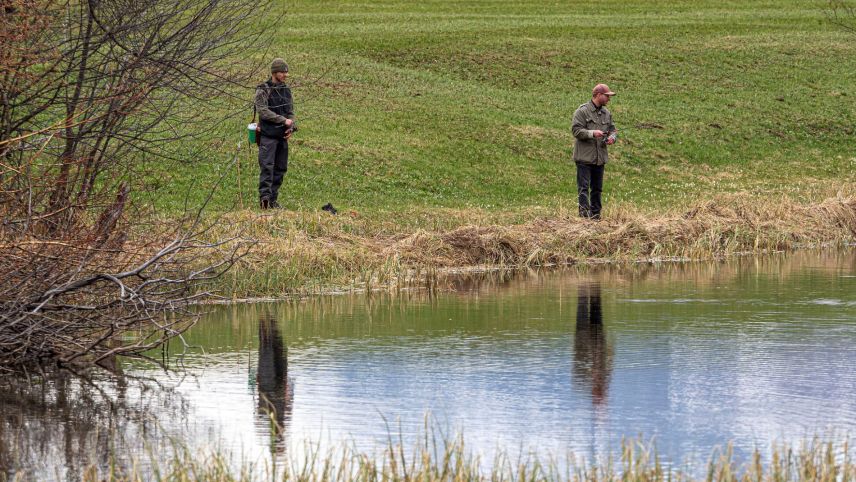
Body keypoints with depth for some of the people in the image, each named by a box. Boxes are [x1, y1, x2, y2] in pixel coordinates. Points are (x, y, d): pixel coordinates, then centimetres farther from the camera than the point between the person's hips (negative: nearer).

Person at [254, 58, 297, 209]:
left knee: (280, 168, 5)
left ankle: (273, 200, 10)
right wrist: (283, 120, -16)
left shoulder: (286, 90, 14)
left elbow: (291, 112, 16)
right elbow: (263, 111, -16)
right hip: (268, 136, -7)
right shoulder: (263, 91, -6)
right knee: (267, 166, -16)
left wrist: (291, 127, -2)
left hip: (282, 136, 7)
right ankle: (264, 198, -22)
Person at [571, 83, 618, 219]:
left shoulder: (606, 113, 14)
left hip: (600, 157, 7)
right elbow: (576, 130, -15)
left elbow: (613, 130, 20)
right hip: (584, 157, -7)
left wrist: (612, 137, -3)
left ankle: (595, 213, 20)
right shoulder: (582, 111, -8)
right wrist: (592, 133, -27)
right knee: (584, 187, -11)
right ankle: (584, 211, -17)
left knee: (597, 188, 13)